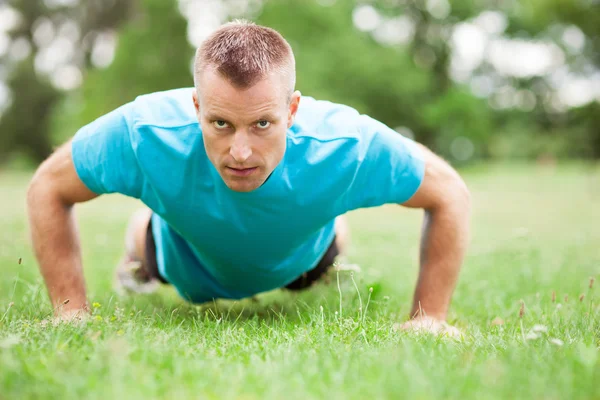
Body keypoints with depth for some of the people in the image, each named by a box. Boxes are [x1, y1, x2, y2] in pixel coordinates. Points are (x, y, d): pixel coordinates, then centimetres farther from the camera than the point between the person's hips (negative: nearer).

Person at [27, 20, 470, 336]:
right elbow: (47, 188, -27)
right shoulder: (145, 135, -46)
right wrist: (73, 313, -30)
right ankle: (139, 241, 68)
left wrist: (428, 316, -31)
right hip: (192, 266, 0)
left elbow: (450, 195, -29)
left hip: (296, 259, 1)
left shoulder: (345, 147, -47)